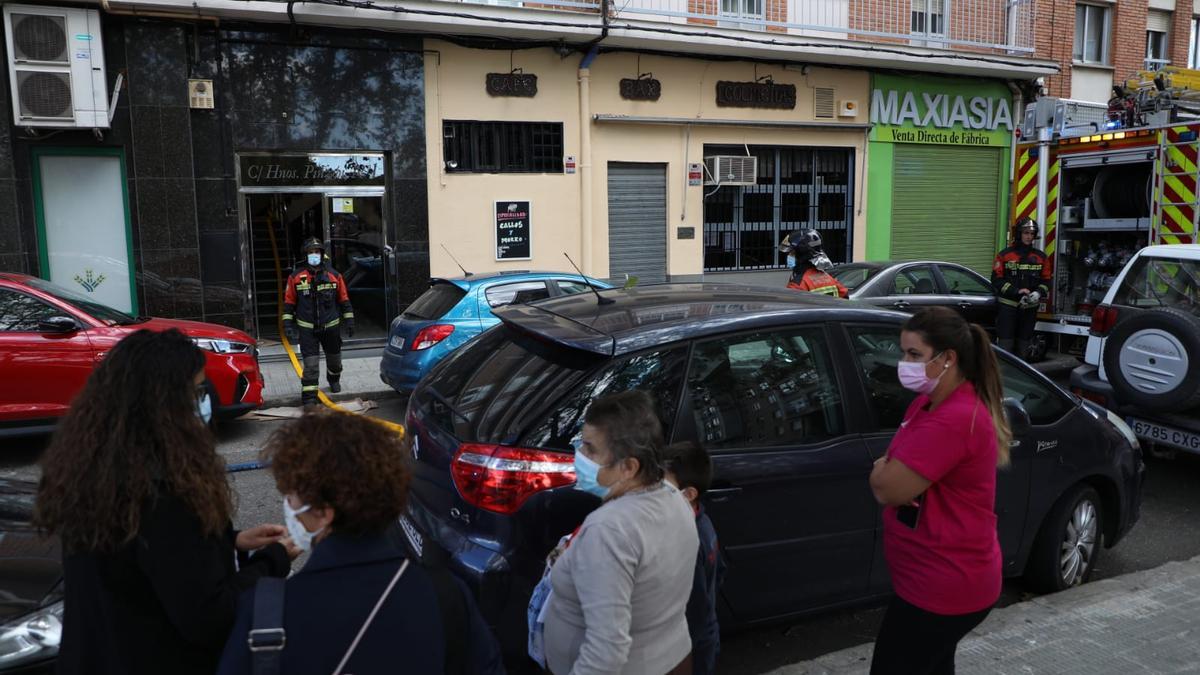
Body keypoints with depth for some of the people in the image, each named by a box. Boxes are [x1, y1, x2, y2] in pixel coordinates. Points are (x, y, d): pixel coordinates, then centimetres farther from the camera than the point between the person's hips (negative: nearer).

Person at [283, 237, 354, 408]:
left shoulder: (334, 275, 1)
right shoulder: (296, 276, -2)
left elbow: (344, 300, 6)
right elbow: (289, 302, 3)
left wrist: (349, 320, 4)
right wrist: (288, 323, -3)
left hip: (331, 326, 2)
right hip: (307, 329, -2)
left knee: (334, 358, 20)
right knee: (310, 364, -10)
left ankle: (334, 379, 51)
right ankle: (309, 398, -6)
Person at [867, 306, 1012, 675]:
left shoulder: (953, 420, -28)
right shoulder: (931, 403, 7)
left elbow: (887, 488, -28)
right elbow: (892, 469, 13)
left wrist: (882, 469, -6)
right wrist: (890, 469, -10)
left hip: (943, 587, -10)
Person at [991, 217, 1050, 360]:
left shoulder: (1041, 257, 9)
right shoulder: (1005, 255, -1)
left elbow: (1046, 280, 10)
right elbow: (997, 280, -5)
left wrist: (1038, 293, -11)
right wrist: (1017, 291, -16)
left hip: (1030, 308, 4)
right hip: (1007, 306, -3)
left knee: (1023, 345, 9)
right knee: (1005, 343, -9)